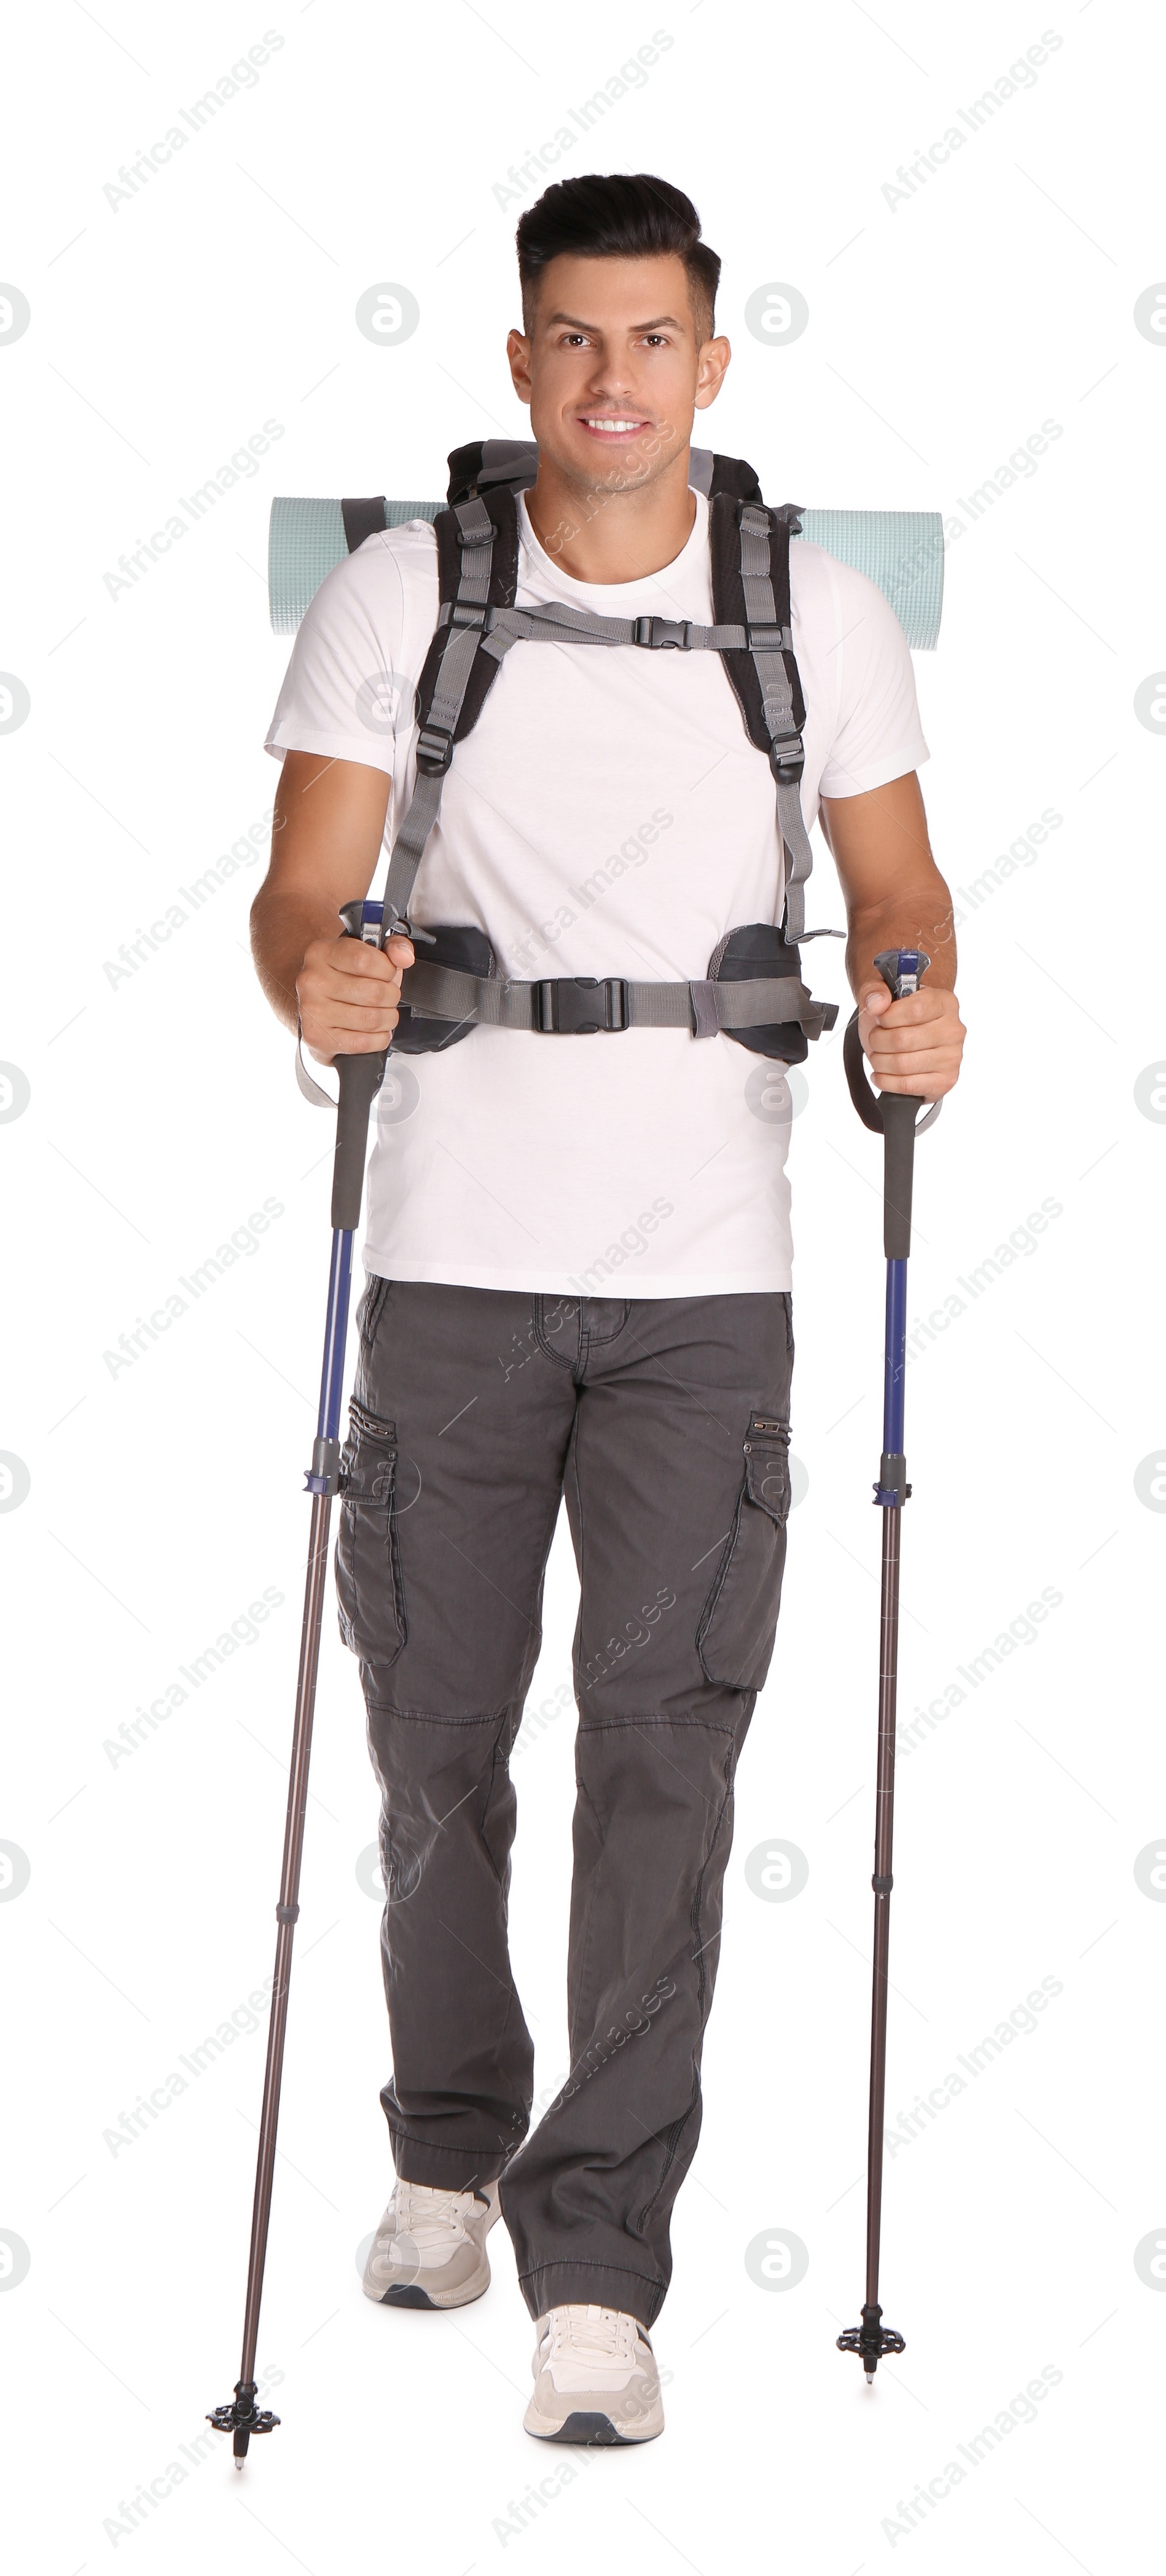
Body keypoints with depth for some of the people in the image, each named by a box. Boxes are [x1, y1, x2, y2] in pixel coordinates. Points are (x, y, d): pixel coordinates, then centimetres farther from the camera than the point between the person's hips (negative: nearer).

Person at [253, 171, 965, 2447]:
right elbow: (301, 891, -1)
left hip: (705, 1272, 0)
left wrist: (912, 1001, -9)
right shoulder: (396, 596, 2)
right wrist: (315, 977, -24)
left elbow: (892, 877, 13)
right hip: (455, 1257, 0)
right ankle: (448, 2146, 34)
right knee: (436, 1739, 8)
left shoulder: (819, 614, 5)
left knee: (665, 1749, -7)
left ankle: (598, 2262, 1)